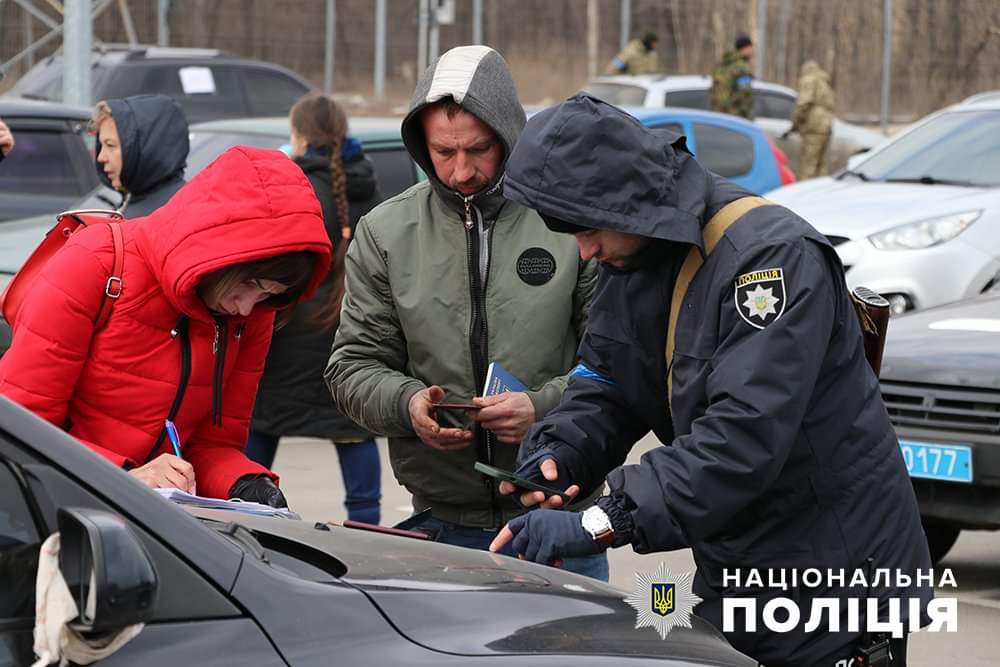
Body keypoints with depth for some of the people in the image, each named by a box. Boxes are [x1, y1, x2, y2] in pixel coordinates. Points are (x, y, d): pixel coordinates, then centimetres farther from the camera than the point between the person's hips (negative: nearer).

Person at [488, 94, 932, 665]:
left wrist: (602, 523, -37)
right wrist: (559, 452, -13)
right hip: (734, 577, 8)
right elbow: (606, 383, 10)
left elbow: (744, 436, -33)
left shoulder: (775, 255, -25)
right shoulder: (632, 259, 4)